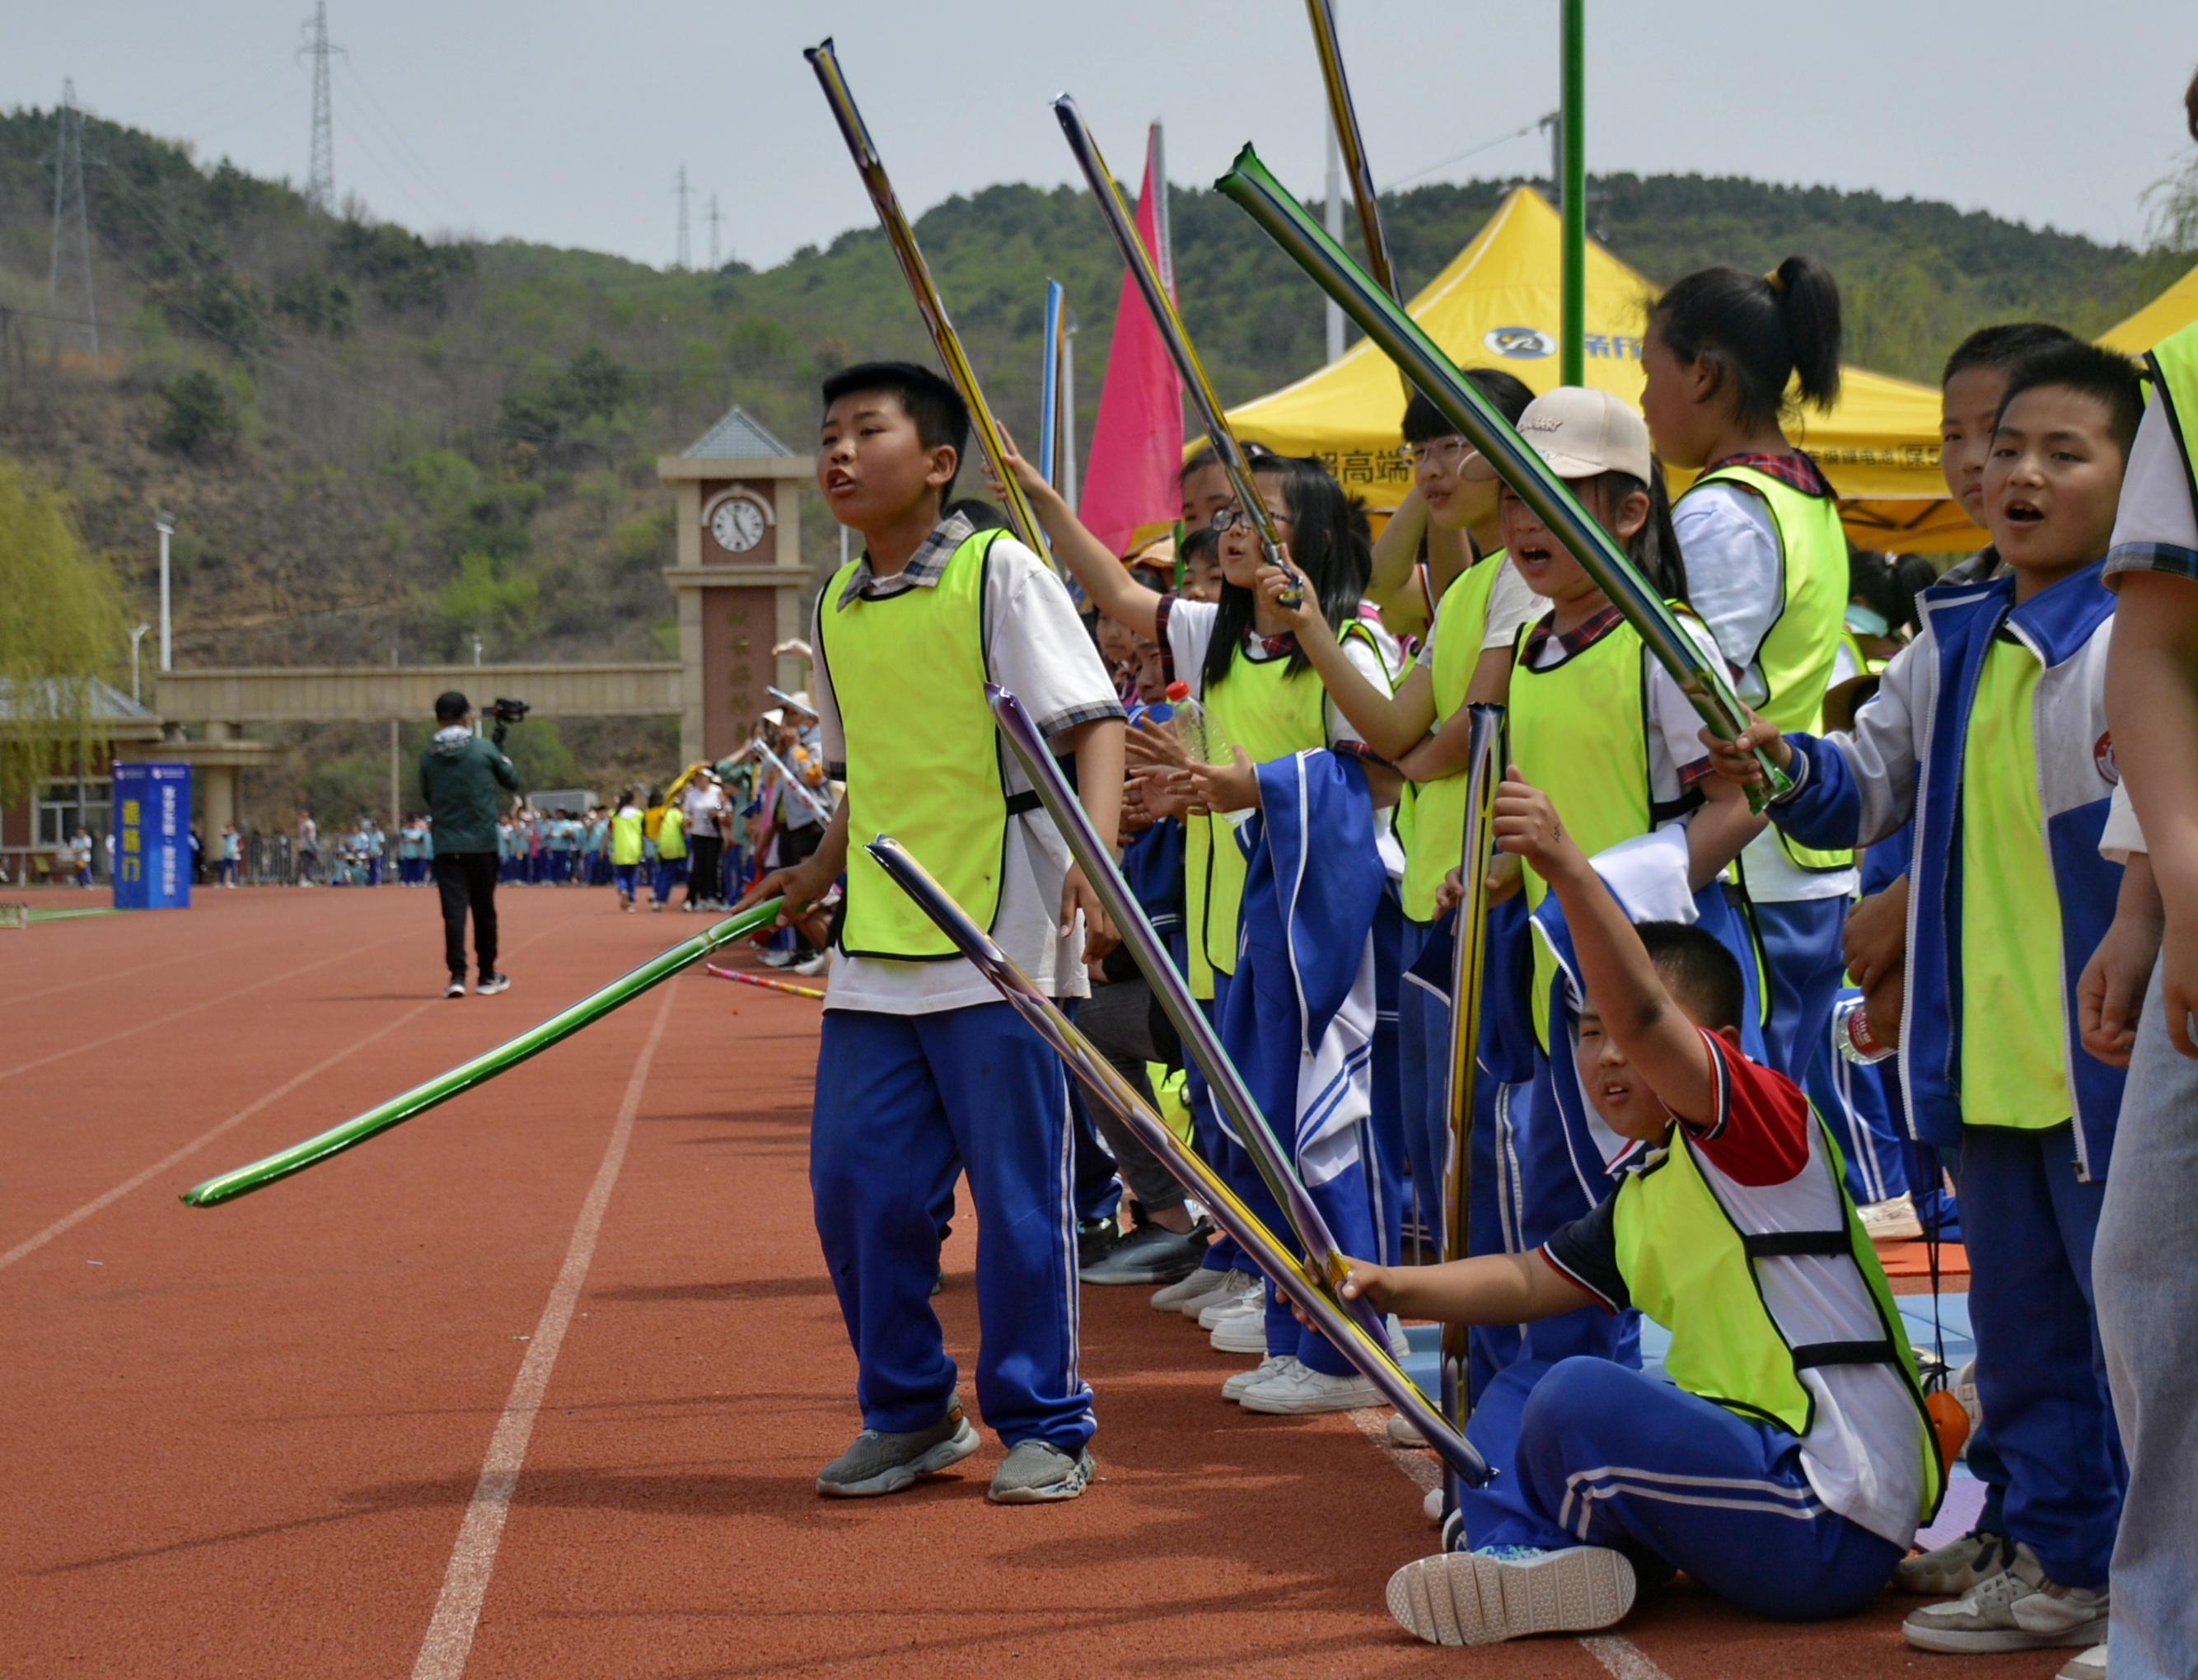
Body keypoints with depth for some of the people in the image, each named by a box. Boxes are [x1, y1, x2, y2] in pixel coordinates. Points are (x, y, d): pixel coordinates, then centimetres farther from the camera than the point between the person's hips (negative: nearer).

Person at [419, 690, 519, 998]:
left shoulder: (428, 755, 0)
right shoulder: (484, 749, -5)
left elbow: (427, 796, 12)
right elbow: (512, 782, 8)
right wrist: (501, 751, 22)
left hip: (446, 844, 1)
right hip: (482, 843, -1)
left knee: (454, 910, -2)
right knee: (484, 910, 11)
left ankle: (457, 974, -15)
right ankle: (487, 975, 19)